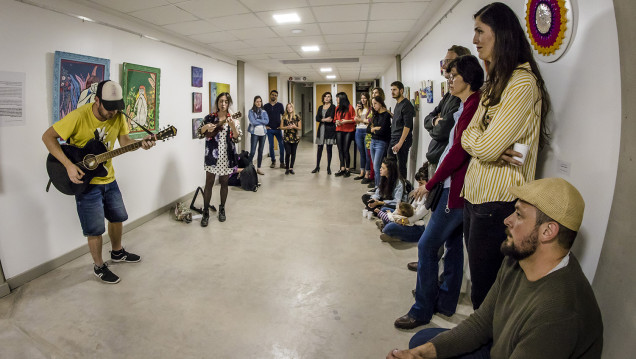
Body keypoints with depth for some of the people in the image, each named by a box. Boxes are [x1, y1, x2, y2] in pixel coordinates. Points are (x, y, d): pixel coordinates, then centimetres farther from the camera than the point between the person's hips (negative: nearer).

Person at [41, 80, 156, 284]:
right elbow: (48, 137, -19)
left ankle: (117, 252, 41)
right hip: (85, 179, -6)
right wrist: (68, 165, -27)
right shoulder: (79, 116, -24)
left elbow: (124, 141, -1)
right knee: (95, 229, 1)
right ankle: (99, 267, 21)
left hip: (108, 178, 6)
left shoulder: (117, 116, -7)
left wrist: (141, 144, -22)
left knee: (117, 217, 19)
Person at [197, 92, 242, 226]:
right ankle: (206, 212, 10)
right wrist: (205, 127, -14)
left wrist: (232, 126, -23)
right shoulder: (209, 117, 3)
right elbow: (200, 133, 6)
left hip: (226, 156, 0)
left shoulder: (233, 119, 1)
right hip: (212, 155, 0)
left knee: (224, 183, 11)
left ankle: (222, 209, 27)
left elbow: (237, 139, -7)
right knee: (209, 183, 1)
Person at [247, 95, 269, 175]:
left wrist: (257, 120, -10)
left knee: (261, 151, 8)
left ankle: (258, 168, 16)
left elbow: (267, 121, -3)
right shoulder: (251, 111, 0)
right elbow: (253, 122, -13)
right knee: (252, 151, -9)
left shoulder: (264, 112, 11)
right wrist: (262, 122, -4)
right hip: (255, 133, -4)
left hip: (263, 133, 4)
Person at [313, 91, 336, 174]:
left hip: (330, 129, -4)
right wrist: (325, 119, -12)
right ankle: (317, 167, 14)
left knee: (329, 149, -1)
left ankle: (328, 168, 8)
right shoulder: (320, 107, 15)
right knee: (319, 148, 5)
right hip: (321, 129, 4)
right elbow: (317, 118, 3)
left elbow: (331, 119, -12)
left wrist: (322, 119, -8)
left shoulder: (333, 107, 0)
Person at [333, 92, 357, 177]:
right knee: (340, 150, 2)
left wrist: (346, 121, -15)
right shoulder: (337, 108, 16)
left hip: (348, 131, -5)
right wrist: (336, 121, 3)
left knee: (346, 150, -8)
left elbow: (354, 119, -3)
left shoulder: (350, 107, -2)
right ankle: (342, 169, 6)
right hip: (339, 130, 6)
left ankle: (347, 169, 0)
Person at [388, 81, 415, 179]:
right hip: (393, 139, 8)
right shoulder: (397, 104, 17)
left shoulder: (406, 105, -10)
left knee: (401, 166, -4)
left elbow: (407, 126, -17)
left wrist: (400, 143, -21)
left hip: (402, 140, -8)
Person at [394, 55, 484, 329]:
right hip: (456, 186, 11)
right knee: (453, 243, 16)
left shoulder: (473, 106, -16)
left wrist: (430, 184, -14)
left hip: (457, 188, -11)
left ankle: (422, 309, 6)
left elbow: (459, 151, -21)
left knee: (427, 246, -6)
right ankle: (446, 302, 30)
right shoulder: (469, 106, 16)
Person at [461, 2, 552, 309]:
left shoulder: (523, 82, -14)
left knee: (485, 292, 3)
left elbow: (485, 147, -22)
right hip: (475, 197, 9)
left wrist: (474, 138, 1)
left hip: (498, 203, -9)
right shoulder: (495, 82, 17)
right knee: (480, 284, 20)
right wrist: (494, 150, -12)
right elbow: (468, 137, 10)